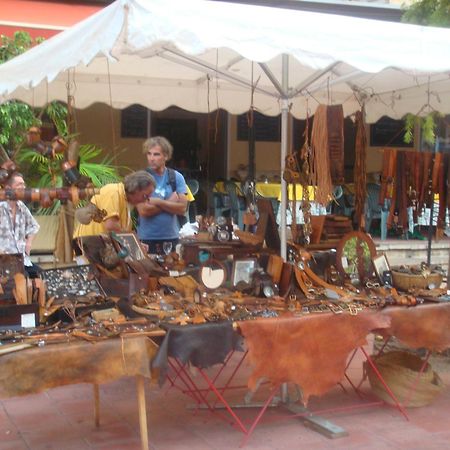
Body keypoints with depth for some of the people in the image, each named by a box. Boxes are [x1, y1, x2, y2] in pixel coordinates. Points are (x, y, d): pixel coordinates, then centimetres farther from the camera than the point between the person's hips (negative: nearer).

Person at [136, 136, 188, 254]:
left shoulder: (176, 177, 4)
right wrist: (170, 202, -7)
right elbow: (143, 210, -12)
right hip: (146, 239, -2)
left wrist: (158, 202, -13)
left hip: (171, 238, 2)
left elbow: (182, 208, -5)